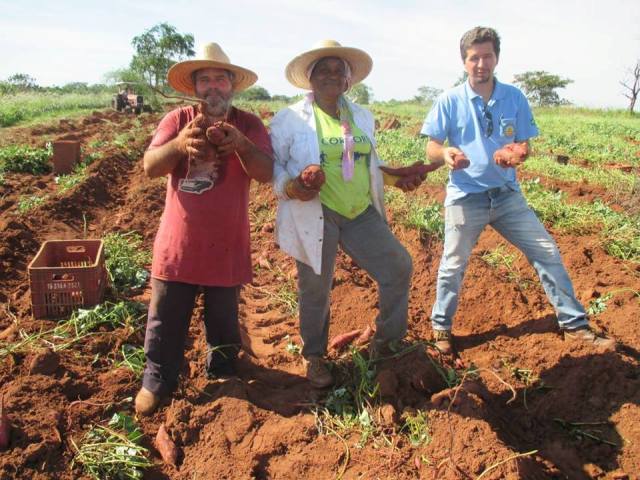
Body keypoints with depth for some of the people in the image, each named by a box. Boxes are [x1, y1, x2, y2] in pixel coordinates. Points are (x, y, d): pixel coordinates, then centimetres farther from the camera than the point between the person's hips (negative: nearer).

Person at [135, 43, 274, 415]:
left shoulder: (249, 125, -2)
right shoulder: (177, 120, -1)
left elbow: (266, 173, -15)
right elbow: (150, 166, -13)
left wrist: (240, 144, -35)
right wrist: (179, 144, -35)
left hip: (226, 246, 0)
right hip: (178, 244, 1)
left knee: (224, 319, 15)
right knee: (166, 318, 9)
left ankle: (222, 375, 37)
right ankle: (158, 381, 29)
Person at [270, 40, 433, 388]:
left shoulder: (362, 117, 13)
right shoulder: (290, 119, -4)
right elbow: (273, 166, -3)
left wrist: (394, 176, 7)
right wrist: (290, 187, -22)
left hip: (362, 214, 5)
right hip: (314, 215, -4)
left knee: (398, 267, 0)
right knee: (315, 288, 6)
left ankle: (386, 343, 21)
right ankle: (313, 356, 31)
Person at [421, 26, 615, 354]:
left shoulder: (514, 98, 2)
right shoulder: (449, 101, -5)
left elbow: (524, 144, 5)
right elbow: (431, 149, -3)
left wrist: (518, 153, -19)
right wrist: (446, 153, -27)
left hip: (506, 193, 3)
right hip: (465, 196, -2)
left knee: (547, 252, 3)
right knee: (453, 265, 6)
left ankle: (574, 324, 18)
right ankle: (441, 327, 28)